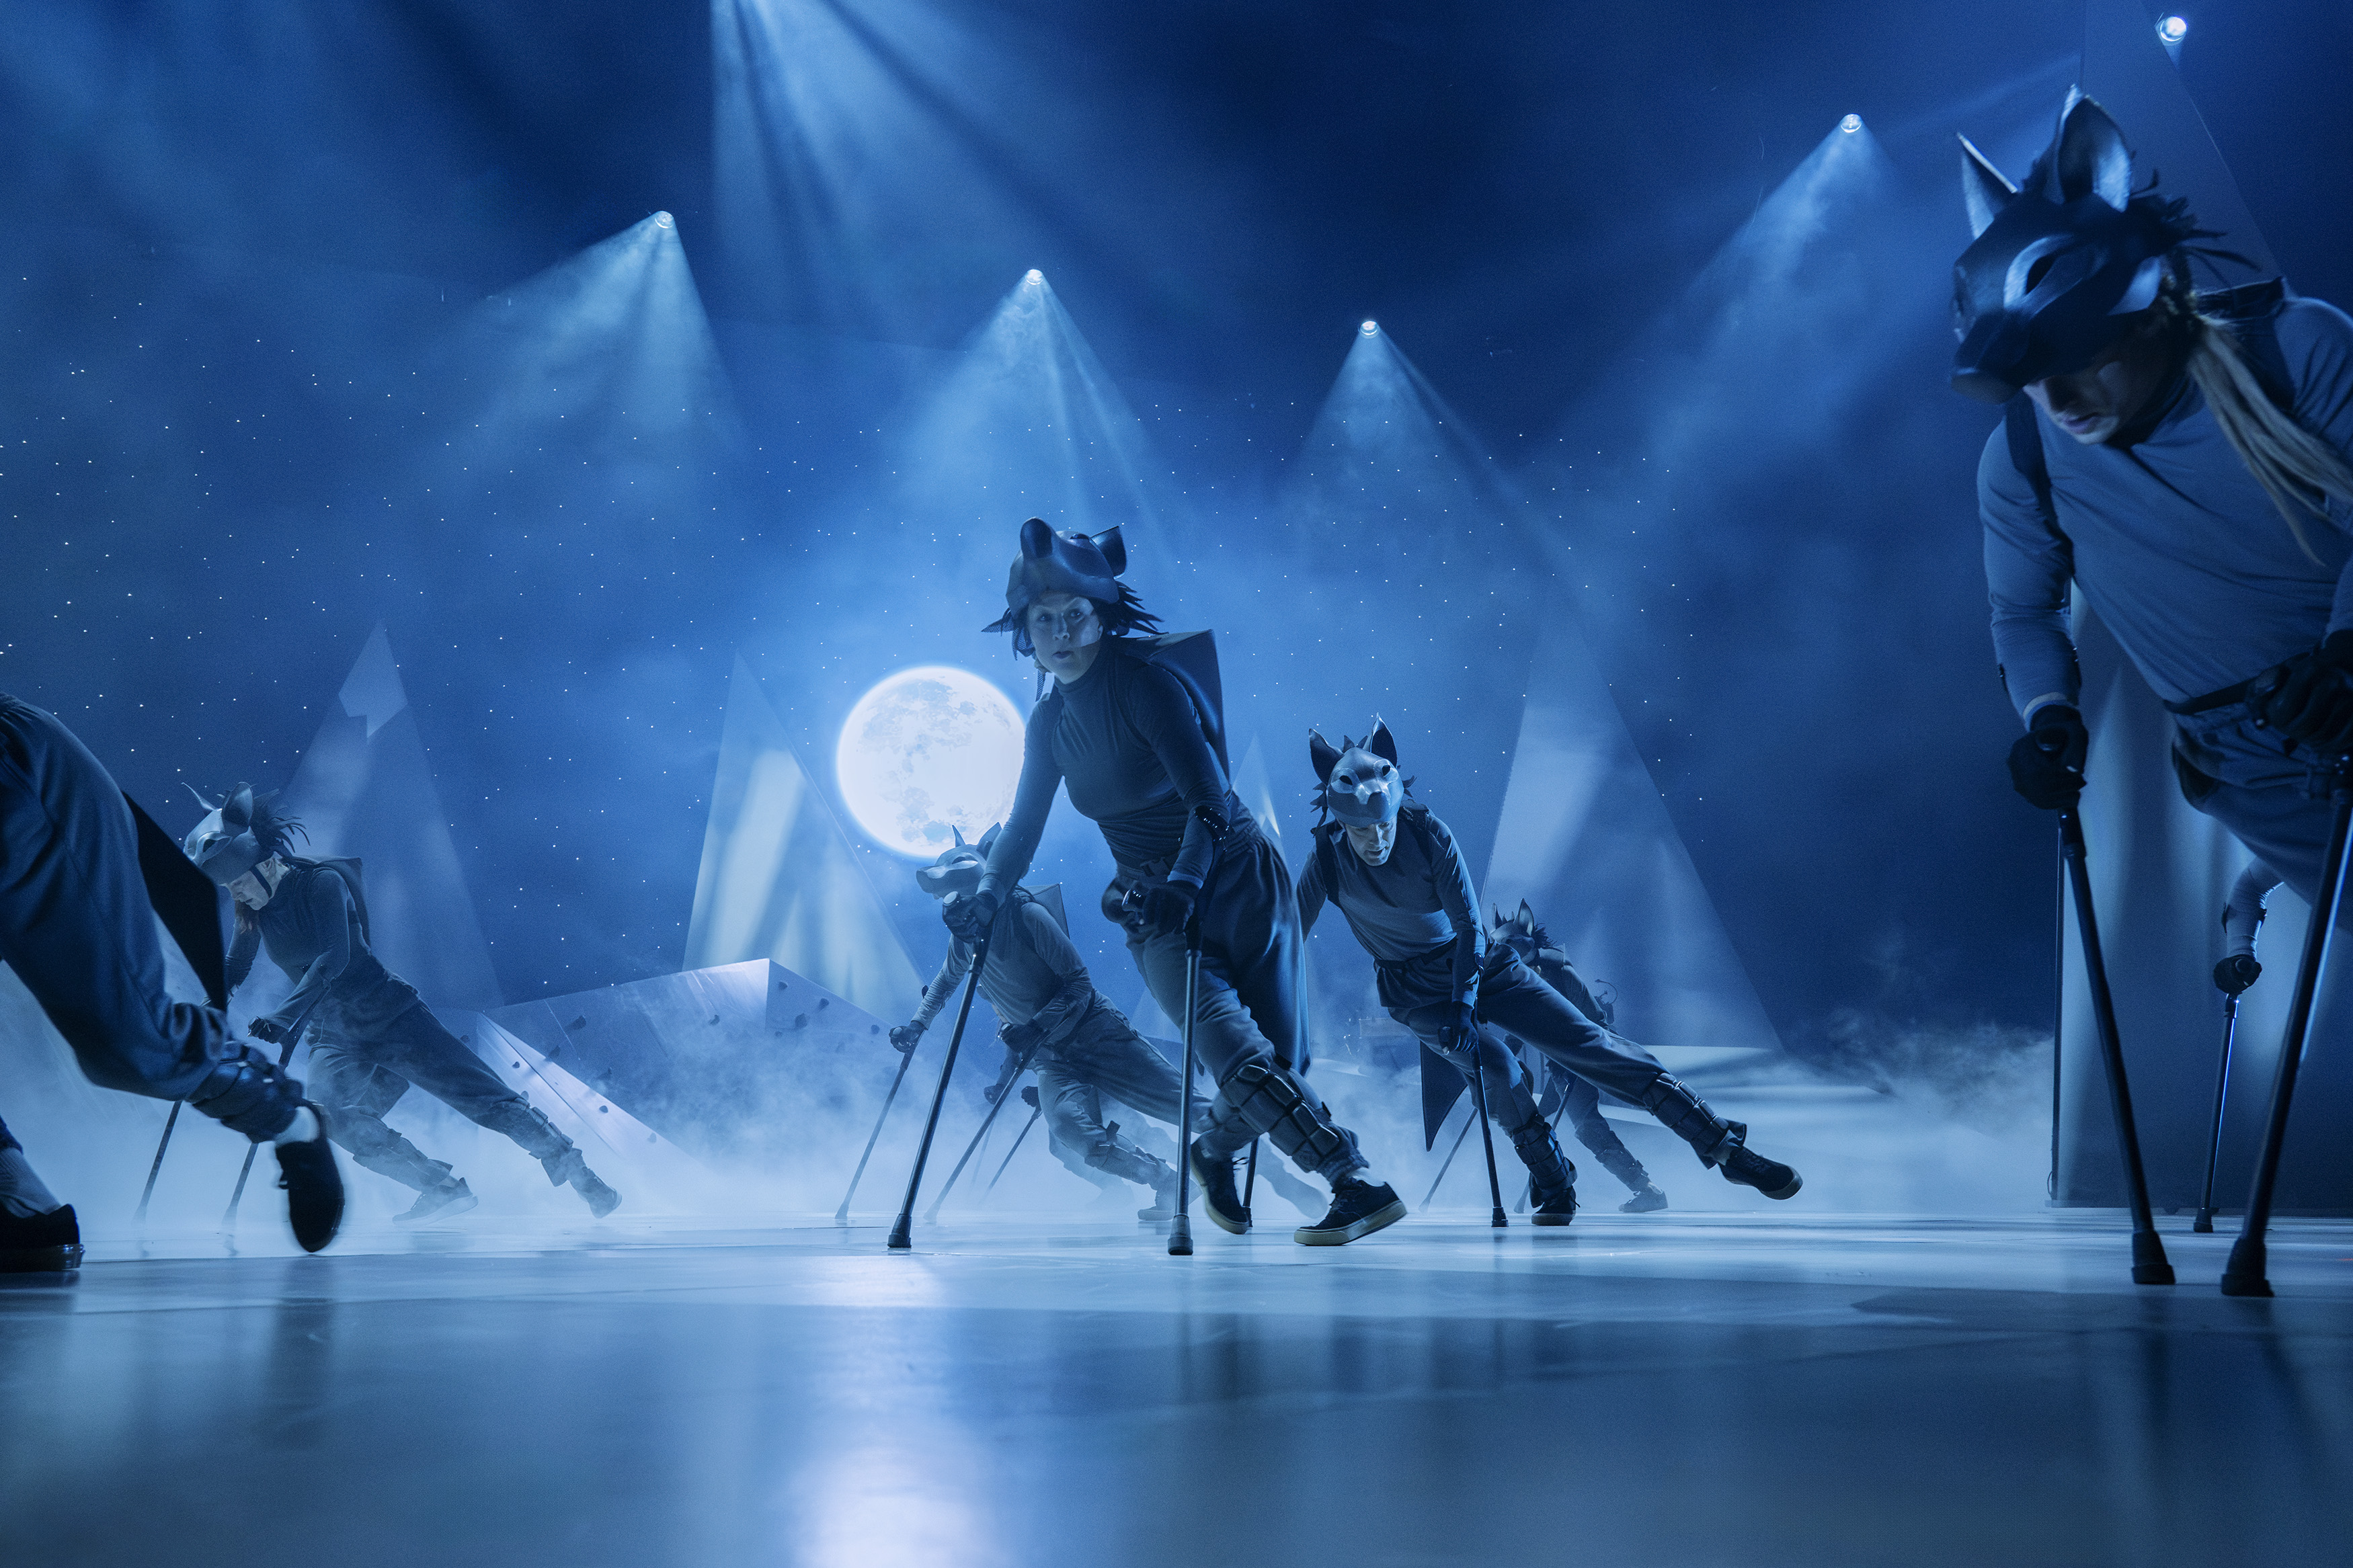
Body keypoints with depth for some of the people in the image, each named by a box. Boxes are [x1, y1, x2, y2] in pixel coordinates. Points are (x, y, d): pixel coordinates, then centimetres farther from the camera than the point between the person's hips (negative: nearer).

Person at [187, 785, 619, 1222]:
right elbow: (235, 968, 20)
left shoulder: (322, 882, -14)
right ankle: (444, 1189, -16)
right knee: (335, 1115, -24)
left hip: (392, 1017, -5)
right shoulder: (255, 911, 4)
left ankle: (581, 1176, 2)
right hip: (336, 1039, 6)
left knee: (486, 1099, -8)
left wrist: (285, 1015, -34)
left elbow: (334, 958, -26)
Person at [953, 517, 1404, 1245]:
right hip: (1154, 910, 3)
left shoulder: (1145, 680, -13)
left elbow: (1209, 799, -20)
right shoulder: (1050, 722, 5)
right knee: (1242, 1059, -17)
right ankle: (1360, 1185, -9)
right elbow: (1025, 823, 16)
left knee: (1278, 1065, -6)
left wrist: (1183, 882, -35)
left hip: (1237, 882, -3)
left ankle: (1213, 1151, 24)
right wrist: (989, 893, 1)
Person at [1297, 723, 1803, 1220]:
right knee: (1495, 1067, -27)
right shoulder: (1327, 862, -17)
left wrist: (1462, 1004, -24)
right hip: (1416, 991, 0)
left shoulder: (1427, 833, -19)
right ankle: (1553, 1185, -2)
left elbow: (1469, 925, -16)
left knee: (1587, 1041, -10)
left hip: (1480, 962, 1)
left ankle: (1726, 1148, -6)